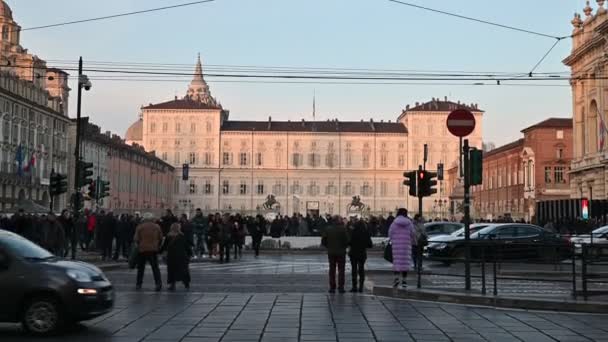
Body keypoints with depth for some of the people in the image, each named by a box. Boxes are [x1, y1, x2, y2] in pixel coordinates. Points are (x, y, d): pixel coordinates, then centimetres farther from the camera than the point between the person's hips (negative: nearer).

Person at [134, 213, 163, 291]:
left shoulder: (140, 227, -3)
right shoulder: (157, 227, 3)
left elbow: (136, 239, -5)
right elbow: (161, 238, 5)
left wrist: (139, 245, 12)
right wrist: (157, 246, 17)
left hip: (142, 250, -1)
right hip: (153, 250, 1)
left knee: (141, 268, 12)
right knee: (155, 268, 2)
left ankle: (138, 284, 16)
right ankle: (158, 283, -10)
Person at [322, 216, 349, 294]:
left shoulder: (327, 229, -1)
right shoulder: (343, 229, -10)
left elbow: (323, 241, -1)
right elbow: (347, 240, -12)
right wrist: (344, 247, 7)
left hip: (331, 252, 2)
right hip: (341, 252, -2)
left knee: (332, 270, 9)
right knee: (341, 270, 4)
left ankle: (332, 287, 7)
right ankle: (340, 287, 1)